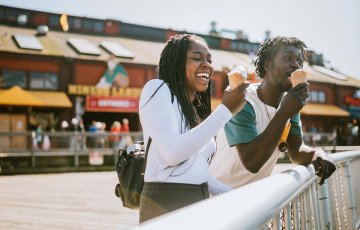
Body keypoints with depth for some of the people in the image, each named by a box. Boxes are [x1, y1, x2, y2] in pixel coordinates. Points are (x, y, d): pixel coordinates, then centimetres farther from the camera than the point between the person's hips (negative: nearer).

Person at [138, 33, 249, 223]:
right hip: (165, 206, -8)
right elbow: (172, 153, -21)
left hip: (200, 205, 8)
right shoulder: (157, 89, -7)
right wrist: (226, 110, -18)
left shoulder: (197, 111, 17)